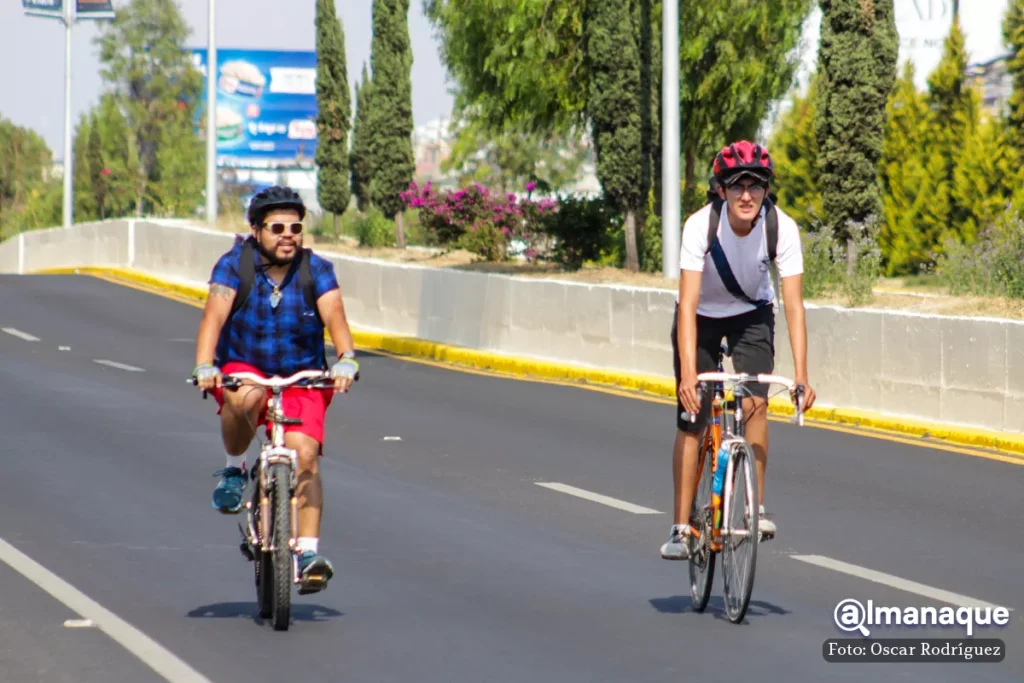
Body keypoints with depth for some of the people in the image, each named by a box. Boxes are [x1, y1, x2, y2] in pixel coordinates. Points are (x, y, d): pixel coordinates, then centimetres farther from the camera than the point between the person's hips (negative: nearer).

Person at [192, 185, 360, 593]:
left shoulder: (317, 270, -6)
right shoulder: (234, 265, -9)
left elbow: (334, 316, -21)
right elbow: (214, 316, -22)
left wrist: (346, 360, -41)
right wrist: (204, 367, -39)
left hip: (301, 379, 1)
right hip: (243, 370, -1)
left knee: (305, 452, -19)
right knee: (245, 398, -36)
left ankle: (308, 552, -18)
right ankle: (234, 470, -9)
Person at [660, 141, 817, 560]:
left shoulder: (782, 228, -27)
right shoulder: (701, 226, -31)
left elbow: (793, 304, -27)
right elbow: (688, 305, -35)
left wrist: (801, 376, -35)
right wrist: (688, 374, -44)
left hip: (752, 315, 1)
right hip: (702, 317, -1)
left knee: (754, 402, -22)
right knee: (692, 419, -5)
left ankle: (757, 507, -13)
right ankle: (681, 528, 3)